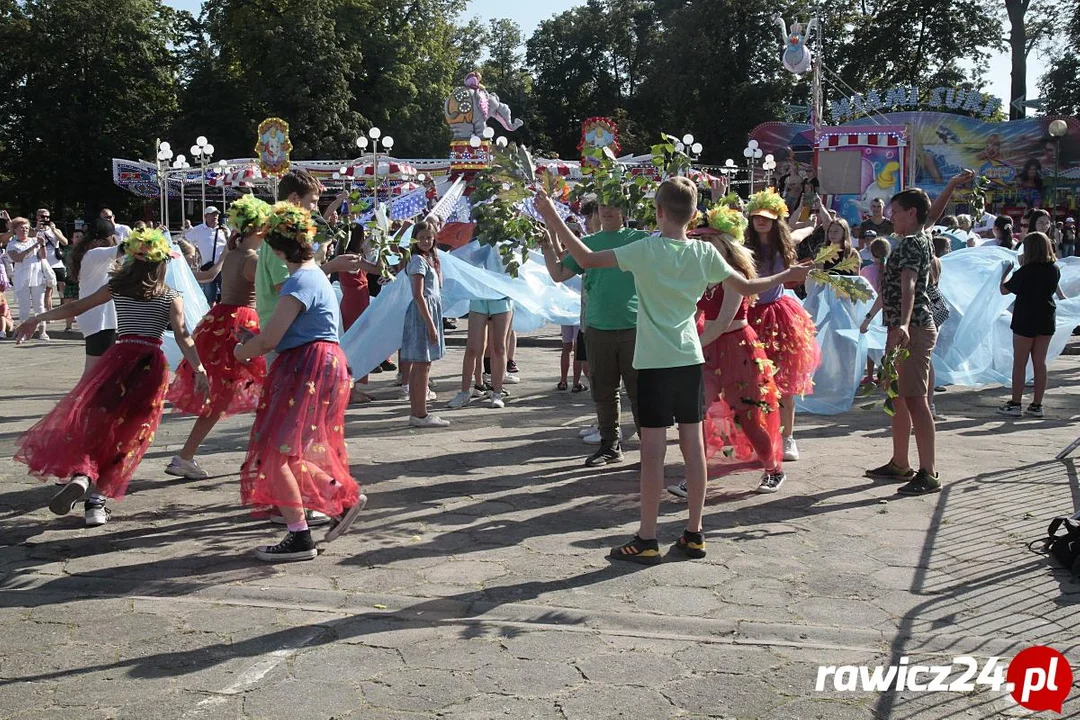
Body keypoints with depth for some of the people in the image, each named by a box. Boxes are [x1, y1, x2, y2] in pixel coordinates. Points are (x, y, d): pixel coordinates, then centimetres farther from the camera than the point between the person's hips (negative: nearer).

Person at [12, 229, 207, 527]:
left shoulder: (117, 287, 8)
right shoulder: (170, 297, 4)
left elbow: (76, 307, 11)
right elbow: (183, 337, -8)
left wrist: (35, 319, 21)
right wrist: (199, 369, -11)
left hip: (119, 357, 0)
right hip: (153, 364, 0)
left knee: (94, 418, 7)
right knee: (128, 433, 7)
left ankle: (82, 475, -21)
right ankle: (97, 499, 2)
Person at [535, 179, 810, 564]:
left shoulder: (646, 250, -11)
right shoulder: (705, 253, 1)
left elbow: (586, 259, -11)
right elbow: (747, 287, 12)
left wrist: (554, 220, -1)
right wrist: (787, 276, 30)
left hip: (654, 363, -4)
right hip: (690, 360, 4)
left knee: (653, 452, -1)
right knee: (694, 447, 9)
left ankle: (646, 540, 4)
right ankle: (694, 535, 16)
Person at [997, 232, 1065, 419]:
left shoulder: (1025, 272, -15)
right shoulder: (1054, 270, 1)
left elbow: (1004, 290, -5)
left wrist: (1006, 271, 11)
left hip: (1025, 320, -5)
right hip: (1046, 319, 5)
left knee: (1019, 363, 2)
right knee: (1040, 363, 8)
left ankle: (1015, 404, 3)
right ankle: (1037, 405, 11)